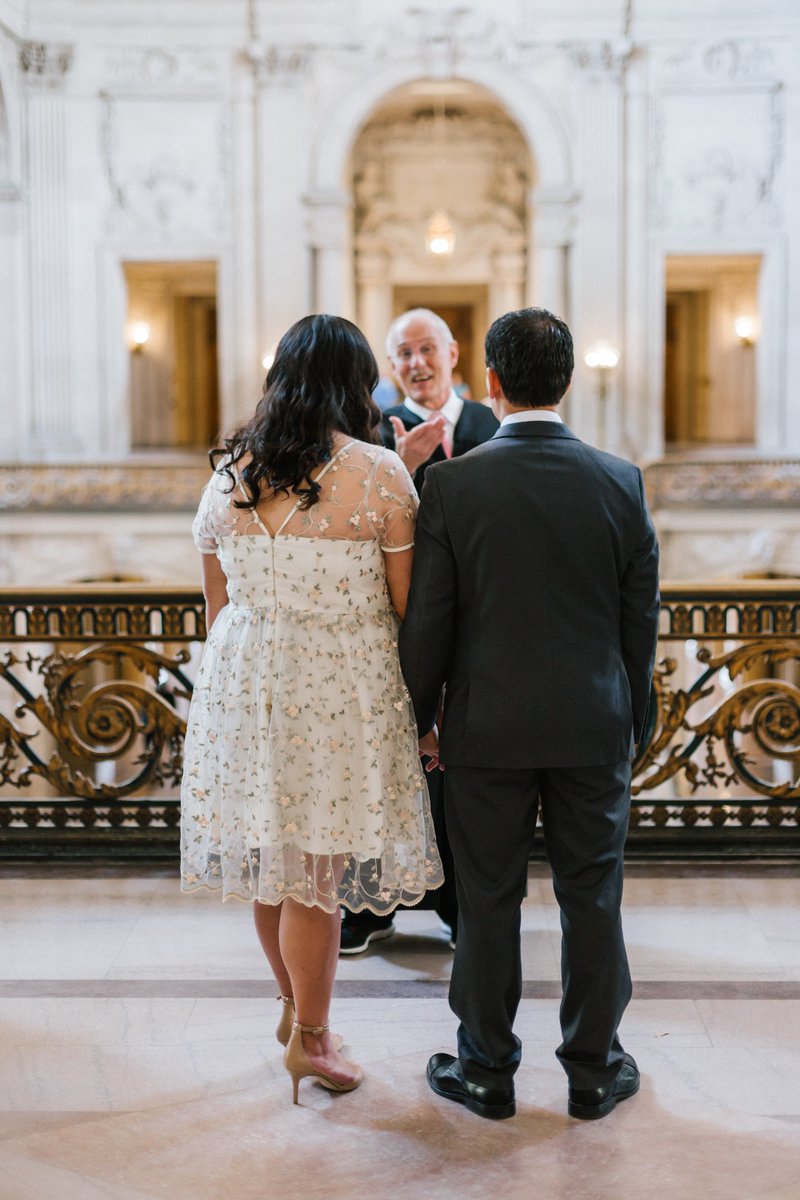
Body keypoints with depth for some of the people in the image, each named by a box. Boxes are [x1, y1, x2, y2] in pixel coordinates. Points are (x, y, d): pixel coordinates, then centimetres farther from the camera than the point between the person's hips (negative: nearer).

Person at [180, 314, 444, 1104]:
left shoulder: (228, 473, 3)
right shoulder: (379, 474, -11)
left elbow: (217, 603, 10)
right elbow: (408, 607, -8)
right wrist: (423, 703, 3)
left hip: (243, 683, 5)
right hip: (340, 690, -5)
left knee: (271, 854, 19)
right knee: (317, 865, 6)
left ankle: (293, 1003, 37)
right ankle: (310, 1038, 20)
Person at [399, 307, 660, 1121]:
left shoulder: (452, 484, -10)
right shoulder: (620, 481, -3)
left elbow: (427, 621, -7)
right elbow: (640, 620, 2)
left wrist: (419, 719, 5)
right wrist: (631, 721, 13)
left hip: (488, 727, -1)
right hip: (594, 728, 2)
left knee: (488, 900, 10)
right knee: (592, 897, 12)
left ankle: (487, 1071, 23)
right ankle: (594, 1070, 25)